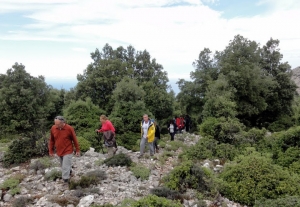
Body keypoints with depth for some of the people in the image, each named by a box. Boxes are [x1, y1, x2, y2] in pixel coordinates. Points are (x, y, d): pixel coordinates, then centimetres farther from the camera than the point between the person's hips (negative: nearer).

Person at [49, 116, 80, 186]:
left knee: (65, 167, -6)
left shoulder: (69, 128, -17)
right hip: (59, 152, 5)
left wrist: (77, 150, -2)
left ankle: (66, 181, 6)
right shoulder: (53, 128, -6)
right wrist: (51, 151, 8)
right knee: (63, 166, 20)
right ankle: (69, 172, 45)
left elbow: (75, 140, -7)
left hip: (68, 151, -5)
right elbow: (51, 140, 6)